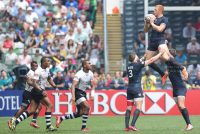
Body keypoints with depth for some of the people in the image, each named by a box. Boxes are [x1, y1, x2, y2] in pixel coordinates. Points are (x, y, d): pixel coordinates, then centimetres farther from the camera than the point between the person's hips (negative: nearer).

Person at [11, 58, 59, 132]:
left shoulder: (47, 69, 12)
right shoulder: (38, 71, -17)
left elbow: (49, 79, 29)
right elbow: (34, 83, -24)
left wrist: (55, 87, 18)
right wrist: (42, 91, -35)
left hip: (41, 91, 9)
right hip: (37, 91, -9)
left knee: (32, 110, 5)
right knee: (49, 105, -11)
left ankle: (15, 122, 5)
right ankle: (48, 126, -10)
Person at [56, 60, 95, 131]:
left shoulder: (90, 74, 3)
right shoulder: (79, 74, -20)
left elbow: (92, 86, 12)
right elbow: (73, 85, -27)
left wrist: (92, 95, -5)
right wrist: (73, 96, -39)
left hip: (83, 93, 8)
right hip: (77, 92, -8)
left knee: (80, 113, 4)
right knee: (87, 107, -22)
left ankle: (61, 118, 17)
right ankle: (83, 127, -15)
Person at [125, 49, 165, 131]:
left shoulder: (129, 66, 11)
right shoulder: (138, 65, -7)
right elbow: (151, 60, -2)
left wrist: (143, 58, 41)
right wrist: (160, 53, 7)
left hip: (129, 88, 7)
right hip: (136, 88, -7)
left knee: (129, 108, 5)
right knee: (138, 107, -8)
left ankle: (126, 127, -1)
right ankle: (132, 125, -20)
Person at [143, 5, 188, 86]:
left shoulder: (164, 19, -4)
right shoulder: (153, 19, 20)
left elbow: (160, 29, -20)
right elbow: (145, 30, 23)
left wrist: (152, 23, -9)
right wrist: (147, 23, 5)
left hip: (160, 40, -9)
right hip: (152, 42, 9)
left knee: (164, 57, -31)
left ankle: (182, 69, -22)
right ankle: (163, 75, 19)